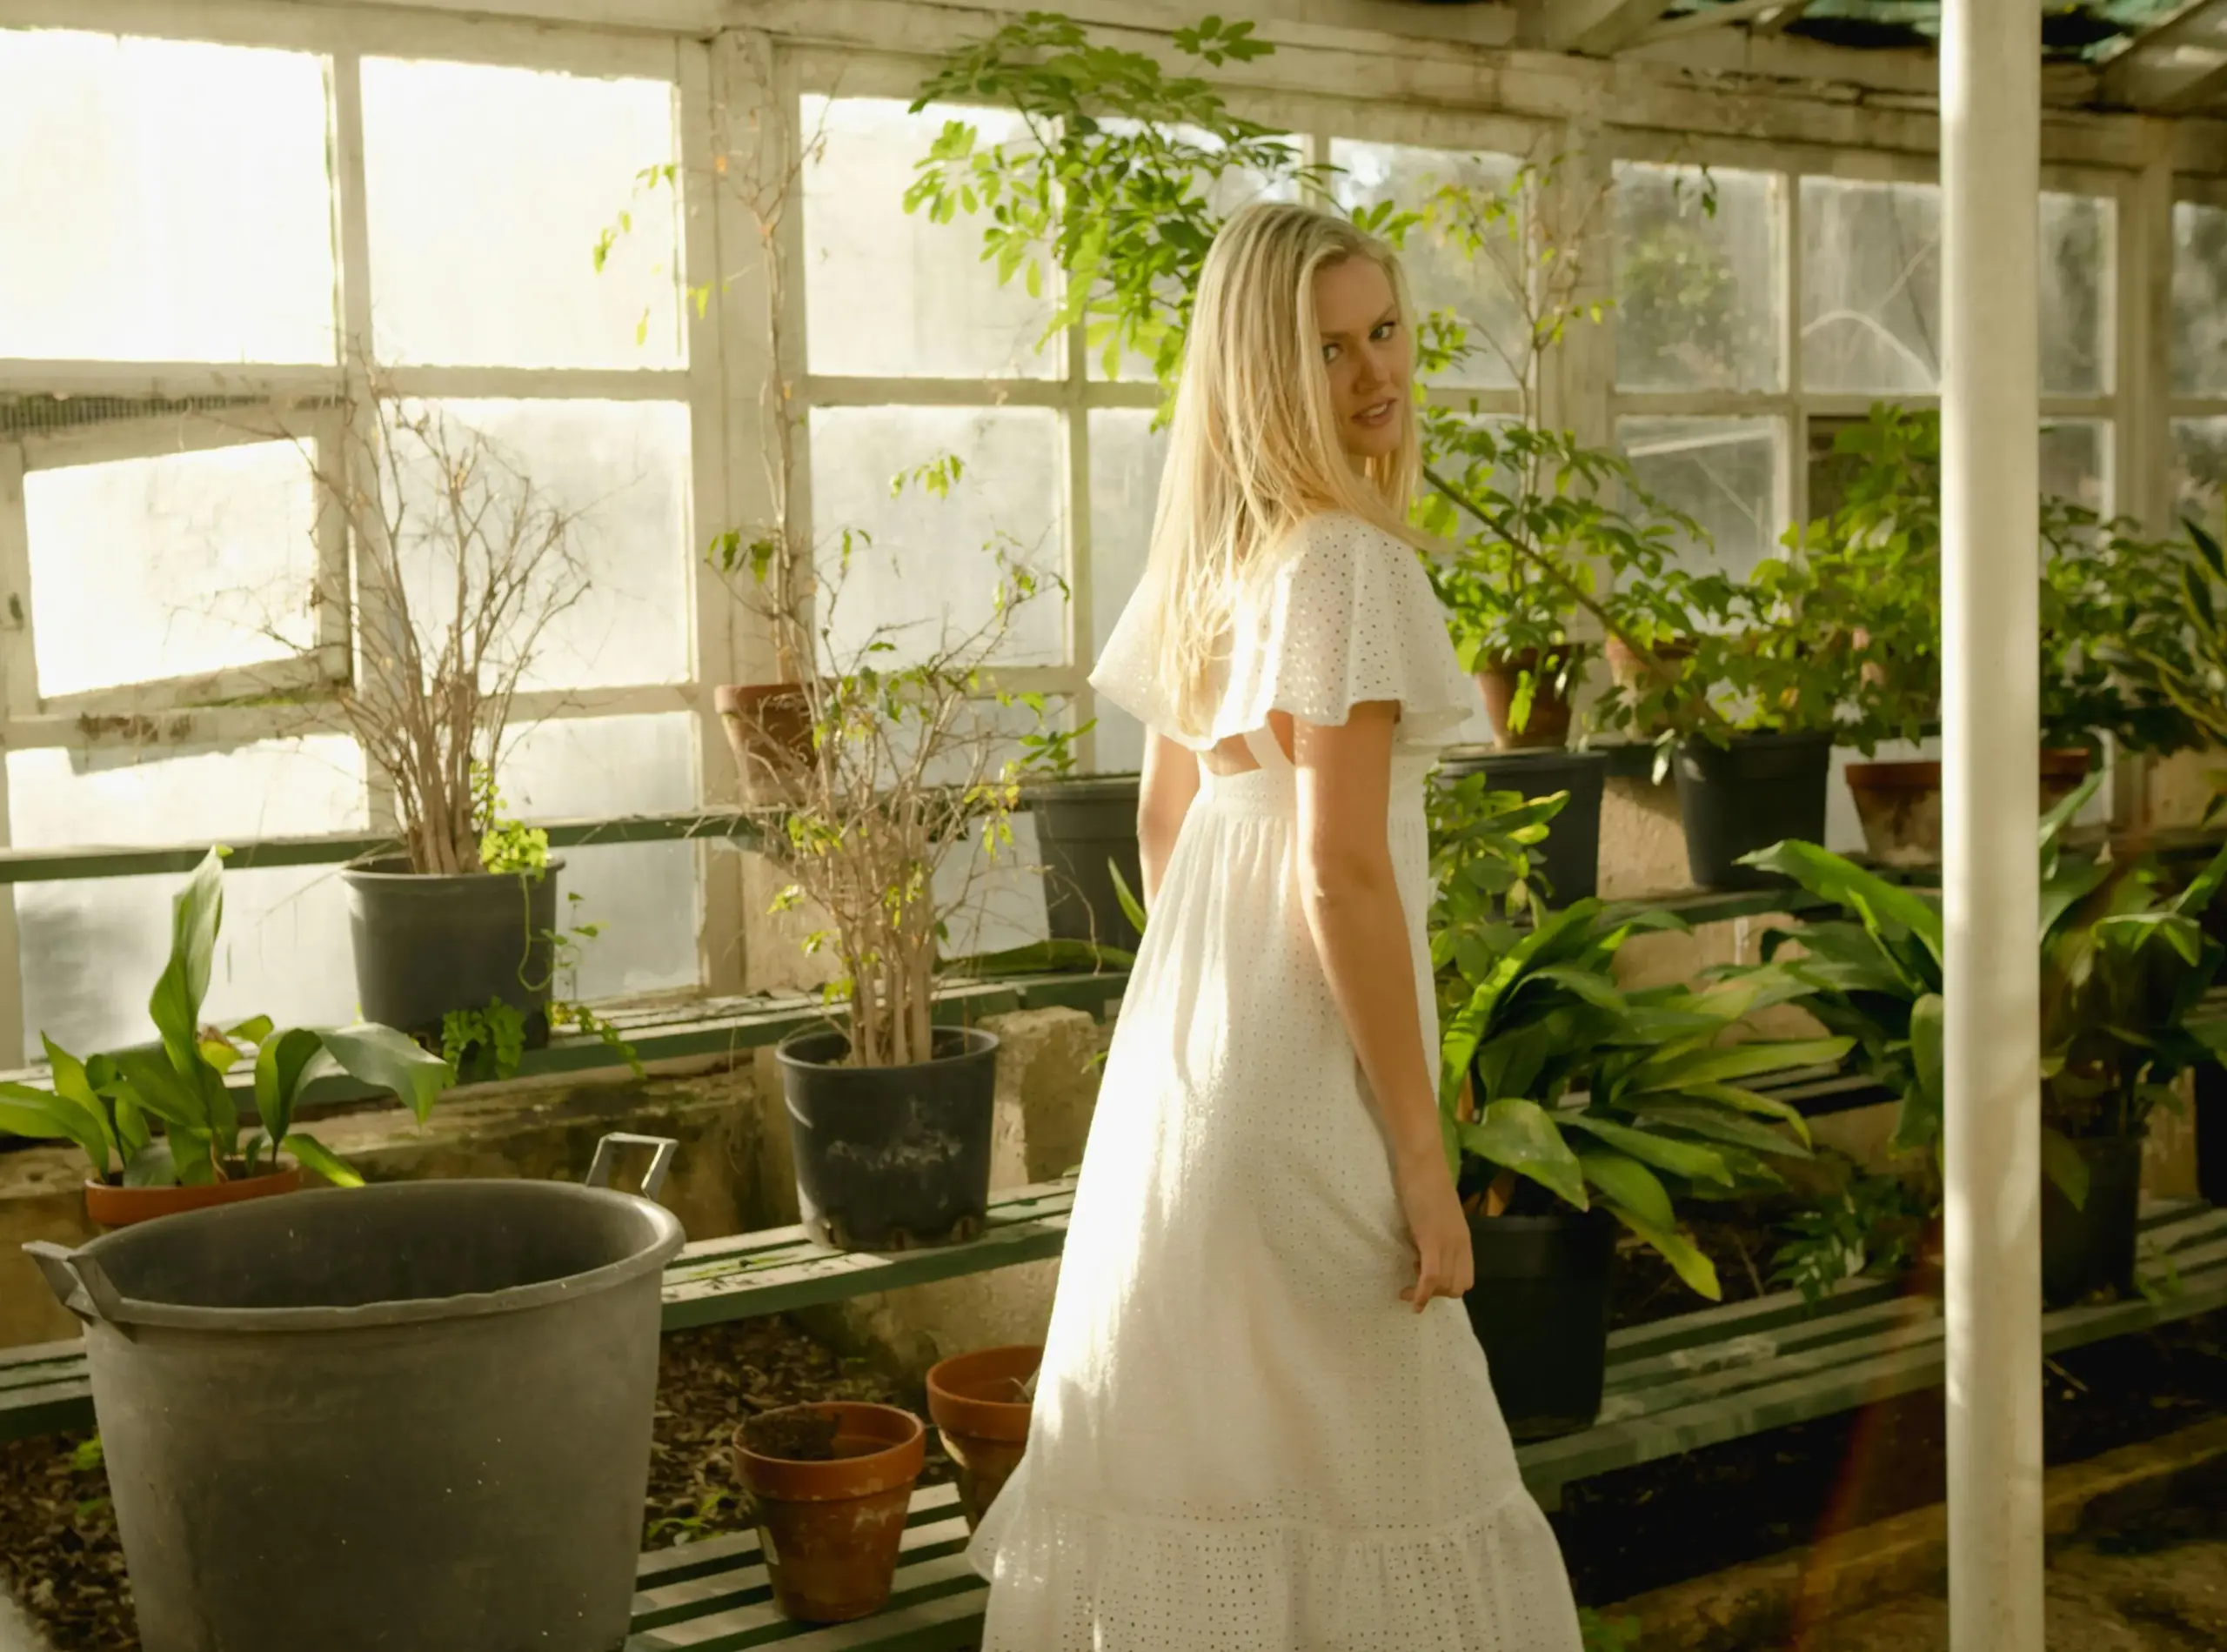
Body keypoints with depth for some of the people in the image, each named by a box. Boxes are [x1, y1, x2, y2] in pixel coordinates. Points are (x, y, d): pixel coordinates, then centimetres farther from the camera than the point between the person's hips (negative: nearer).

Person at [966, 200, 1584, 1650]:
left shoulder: (1212, 555, 9)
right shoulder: (1347, 561, -17)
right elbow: (1340, 878, -21)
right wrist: (1424, 1160, -17)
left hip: (1188, 1043, 9)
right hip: (1307, 1058, -8)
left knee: (1197, 1448, 17)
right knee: (1350, 1476, 4)